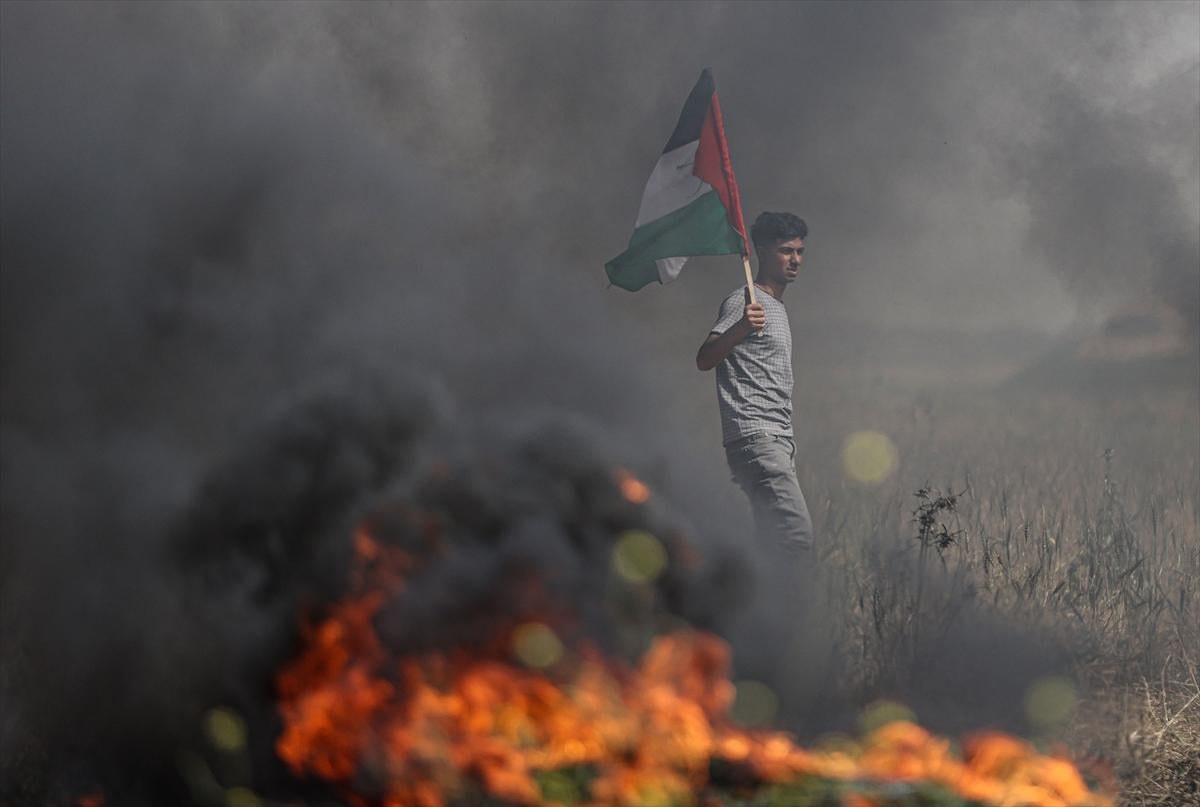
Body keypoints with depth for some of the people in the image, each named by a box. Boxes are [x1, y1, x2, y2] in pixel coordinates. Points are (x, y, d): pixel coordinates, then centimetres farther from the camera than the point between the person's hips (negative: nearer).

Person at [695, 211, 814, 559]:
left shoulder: (777, 307, 24)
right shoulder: (744, 302, -6)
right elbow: (704, 359, -21)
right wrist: (739, 329, -38)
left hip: (778, 441, 10)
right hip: (755, 438, -10)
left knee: (773, 540, 4)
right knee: (797, 537, -20)